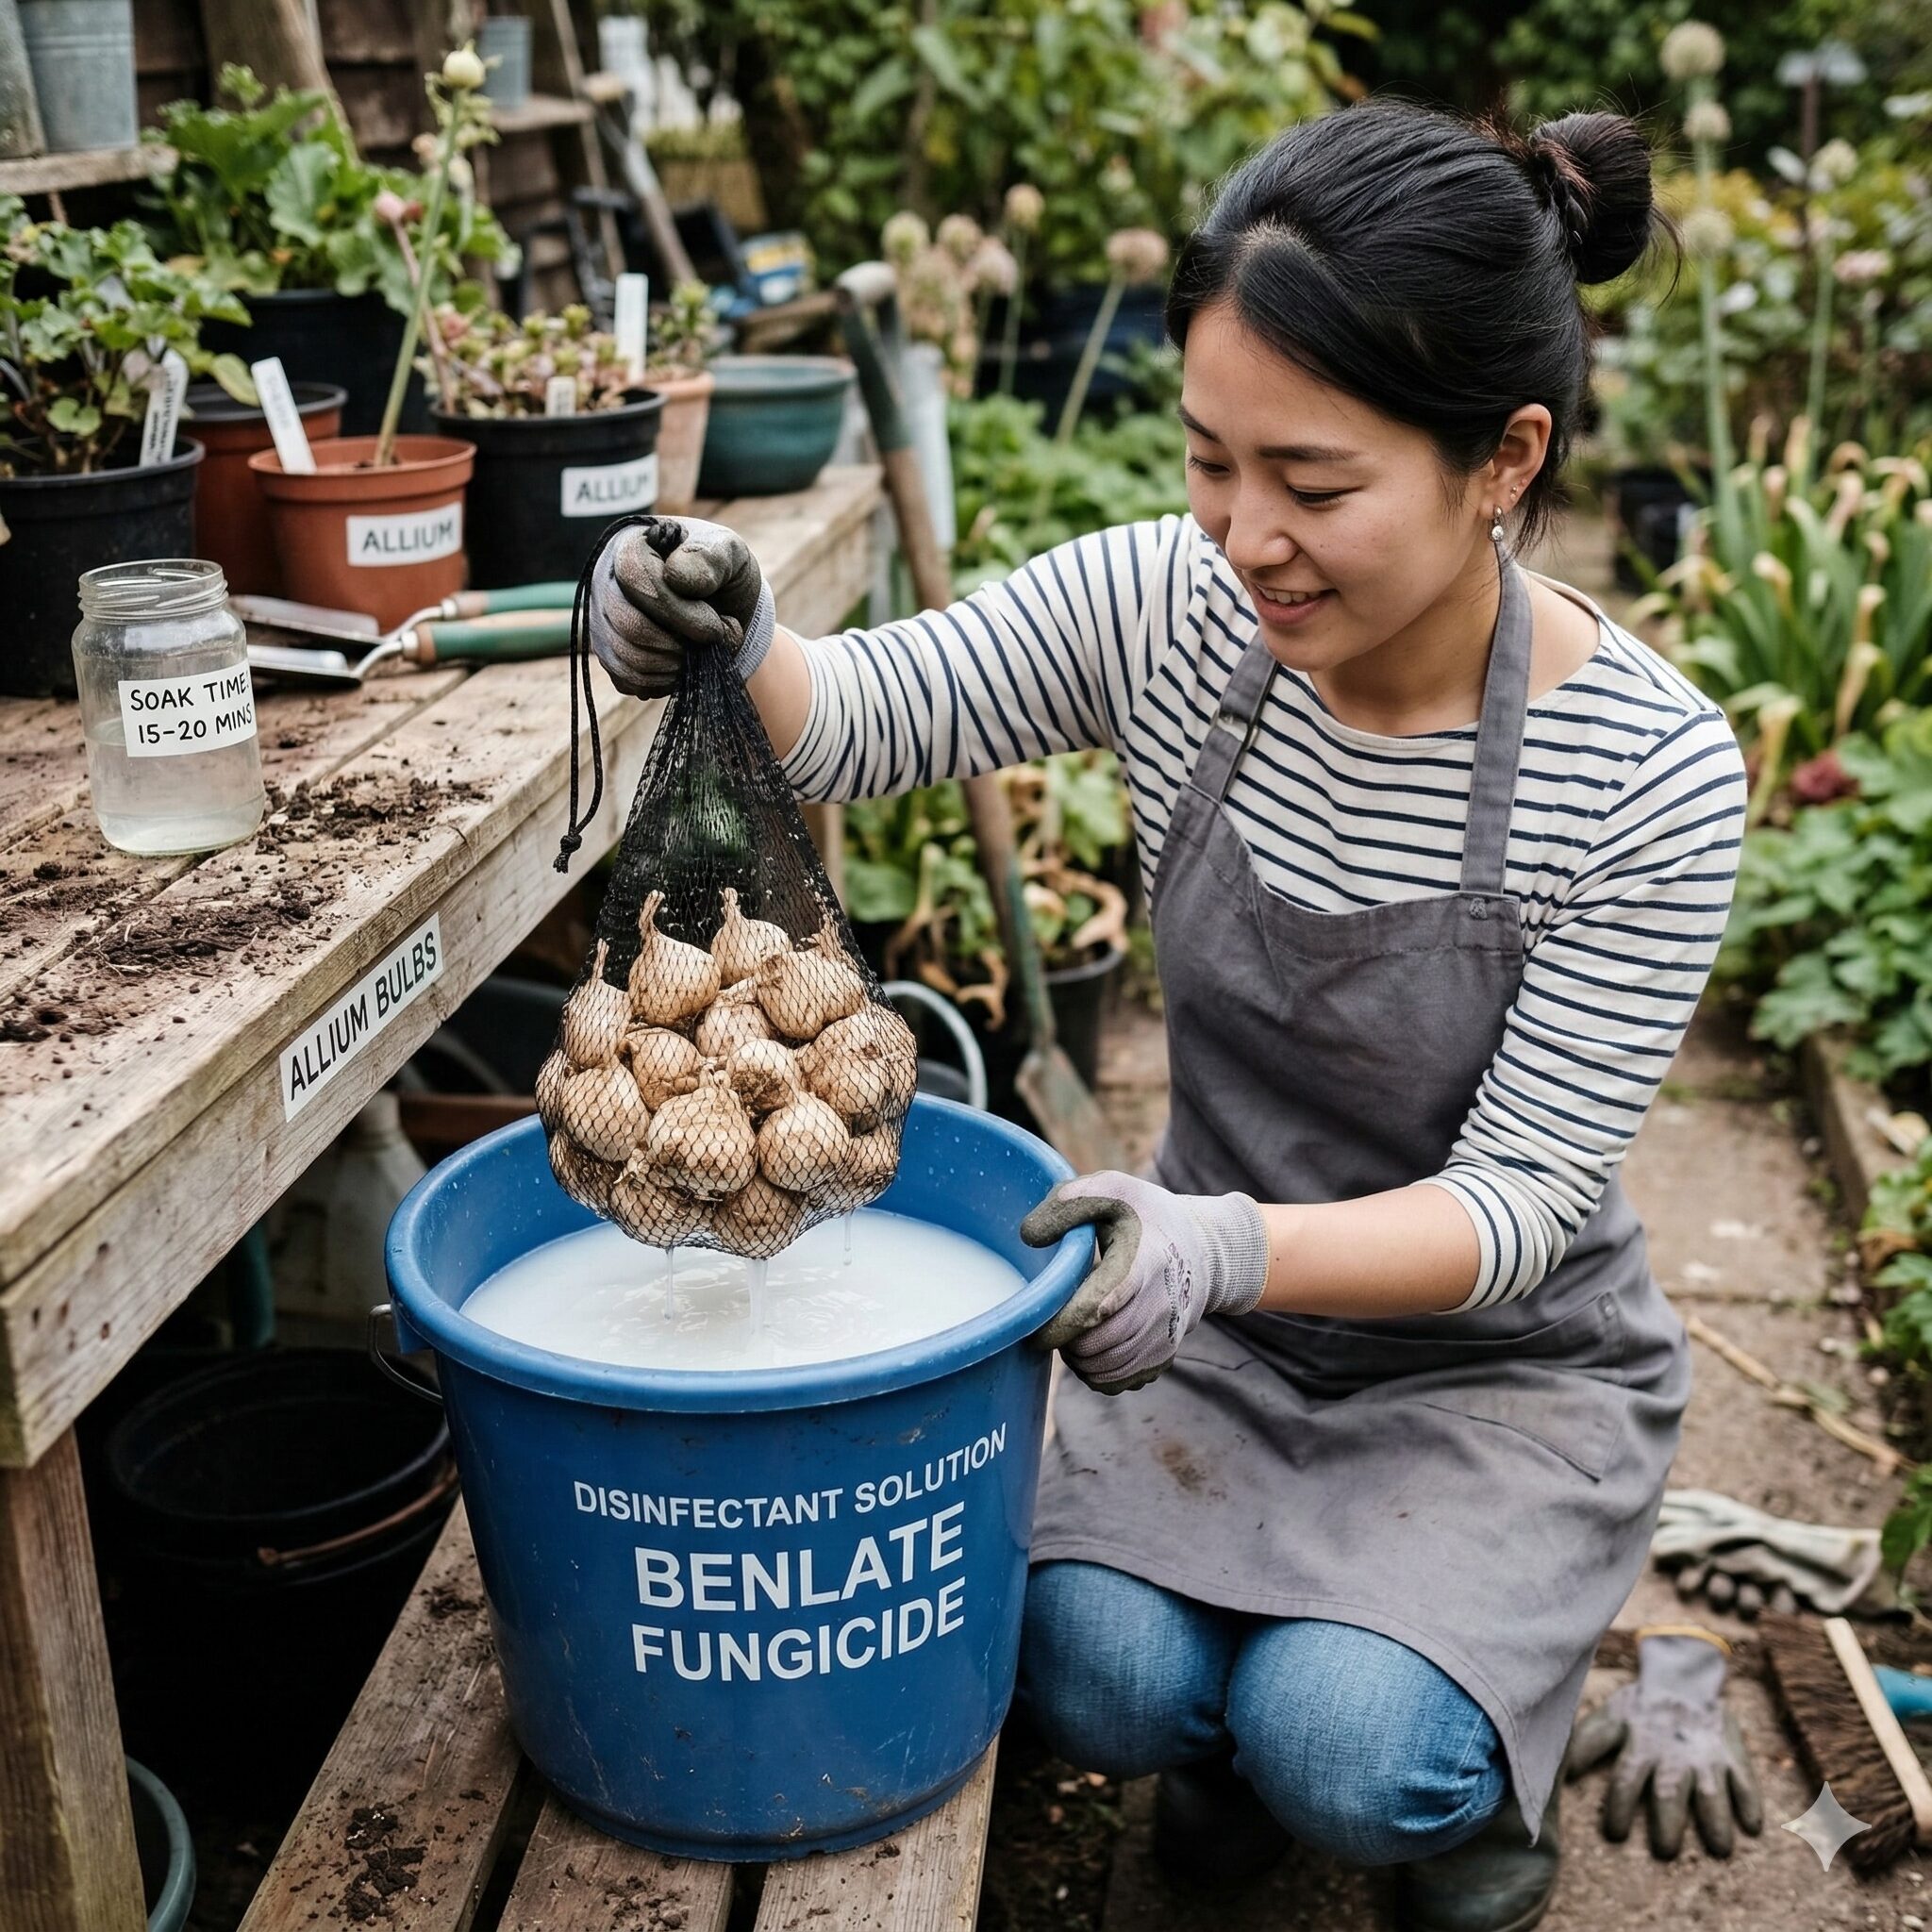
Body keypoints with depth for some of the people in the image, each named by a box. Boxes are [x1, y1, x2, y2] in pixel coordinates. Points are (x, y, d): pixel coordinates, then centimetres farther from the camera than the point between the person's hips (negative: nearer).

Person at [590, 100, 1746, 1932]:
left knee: (1344, 1753, -22)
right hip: (1218, 1320, 3)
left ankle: (1475, 1759, 16)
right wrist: (731, 646, -34)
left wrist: (1233, 1247, -40)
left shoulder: (1649, 775, -23)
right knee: (1103, 1676, -19)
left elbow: (1519, 1204, -21)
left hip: (1502, 1365, -2)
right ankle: (1247, 1698, 18)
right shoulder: (1173, 610, -15)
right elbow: (864, 716, -10)